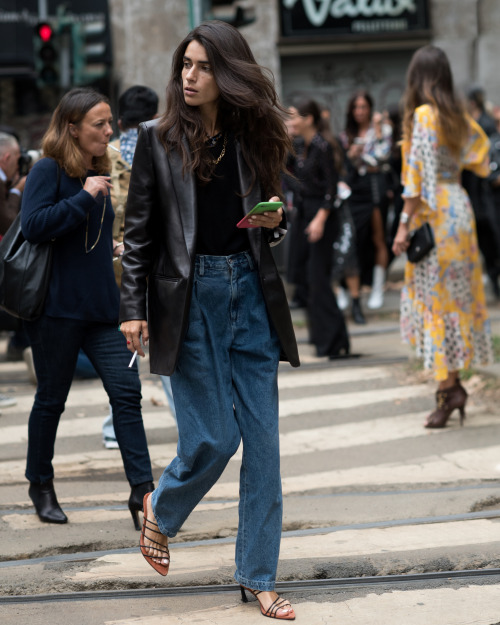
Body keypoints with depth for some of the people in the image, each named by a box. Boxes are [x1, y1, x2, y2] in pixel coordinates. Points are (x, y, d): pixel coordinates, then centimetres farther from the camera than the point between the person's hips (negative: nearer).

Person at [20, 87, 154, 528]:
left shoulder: (98, 173, 13)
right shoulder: (48, 170, -8)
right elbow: (34, 225, -22)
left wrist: (112, 247, 9)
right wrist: (85, 197, -21)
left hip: (101, 309, 6)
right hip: (57, 307, -6)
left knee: (126, 392, -4)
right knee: (52, 399, 7)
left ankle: (142, 491, -3)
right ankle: (41, 485, 25)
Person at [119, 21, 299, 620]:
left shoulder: (253, 138, 8)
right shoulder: (158, 139, 0)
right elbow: (139, 231, 0)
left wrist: (275, 223, -4)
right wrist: (132, 310, -5)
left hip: (251, 294, 3)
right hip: (189, 297, -3)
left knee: (263, 439, 2)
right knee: (212, 437, -4)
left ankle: (257, 575, 11)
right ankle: (160, 510, 29)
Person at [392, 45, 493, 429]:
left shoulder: (422, 116, -13)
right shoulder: (459, 118, 8)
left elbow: (417, 176, -16)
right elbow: (480, 163, 15)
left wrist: (405, 226, -14)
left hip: (432, 214, -7)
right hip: (460, 207, 7)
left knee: (435, 298, -3)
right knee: (459, 296, 11)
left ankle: (448, 388, -4)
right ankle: (453, 383, 13)